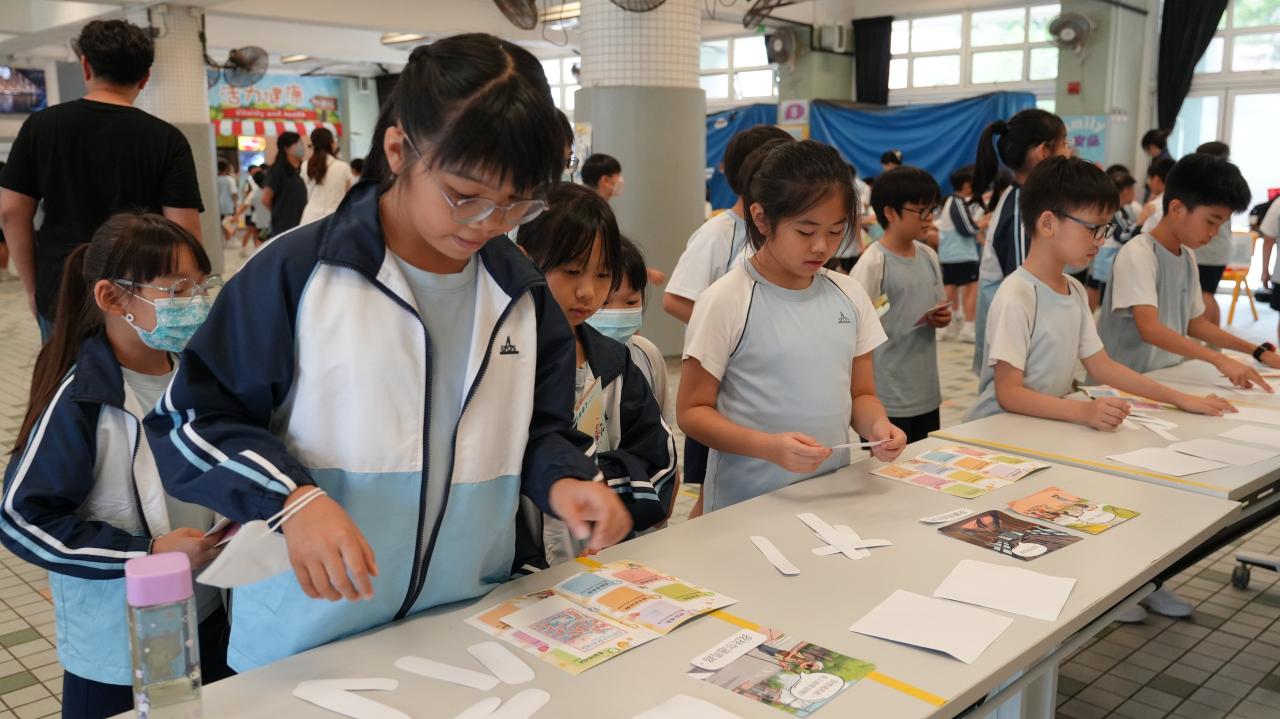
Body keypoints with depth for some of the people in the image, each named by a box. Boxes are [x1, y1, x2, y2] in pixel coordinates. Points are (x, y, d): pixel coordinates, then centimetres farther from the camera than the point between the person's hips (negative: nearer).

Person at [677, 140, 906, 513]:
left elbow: (862, 394, 12)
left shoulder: (849, 295, 3)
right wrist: (769, 447, -23)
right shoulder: (726, 301, -11)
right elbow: (692, 410, -9)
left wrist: (877, 425, -10)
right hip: (746, 504, -4)